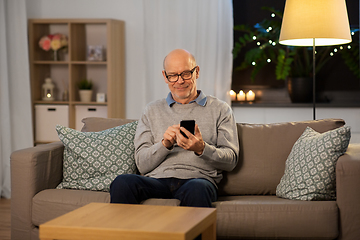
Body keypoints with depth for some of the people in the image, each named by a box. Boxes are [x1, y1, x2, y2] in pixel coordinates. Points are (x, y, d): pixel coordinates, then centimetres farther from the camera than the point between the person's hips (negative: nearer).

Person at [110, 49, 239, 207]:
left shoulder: (220, 109, 16)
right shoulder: (152, 111, 21)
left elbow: (230, 160, 7)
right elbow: (142, 164, 11)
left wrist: (202, 149, -13)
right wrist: (165, 145, -9)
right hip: (157, 179, 2)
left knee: (197, 189, -40)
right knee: (122, 182, -31)